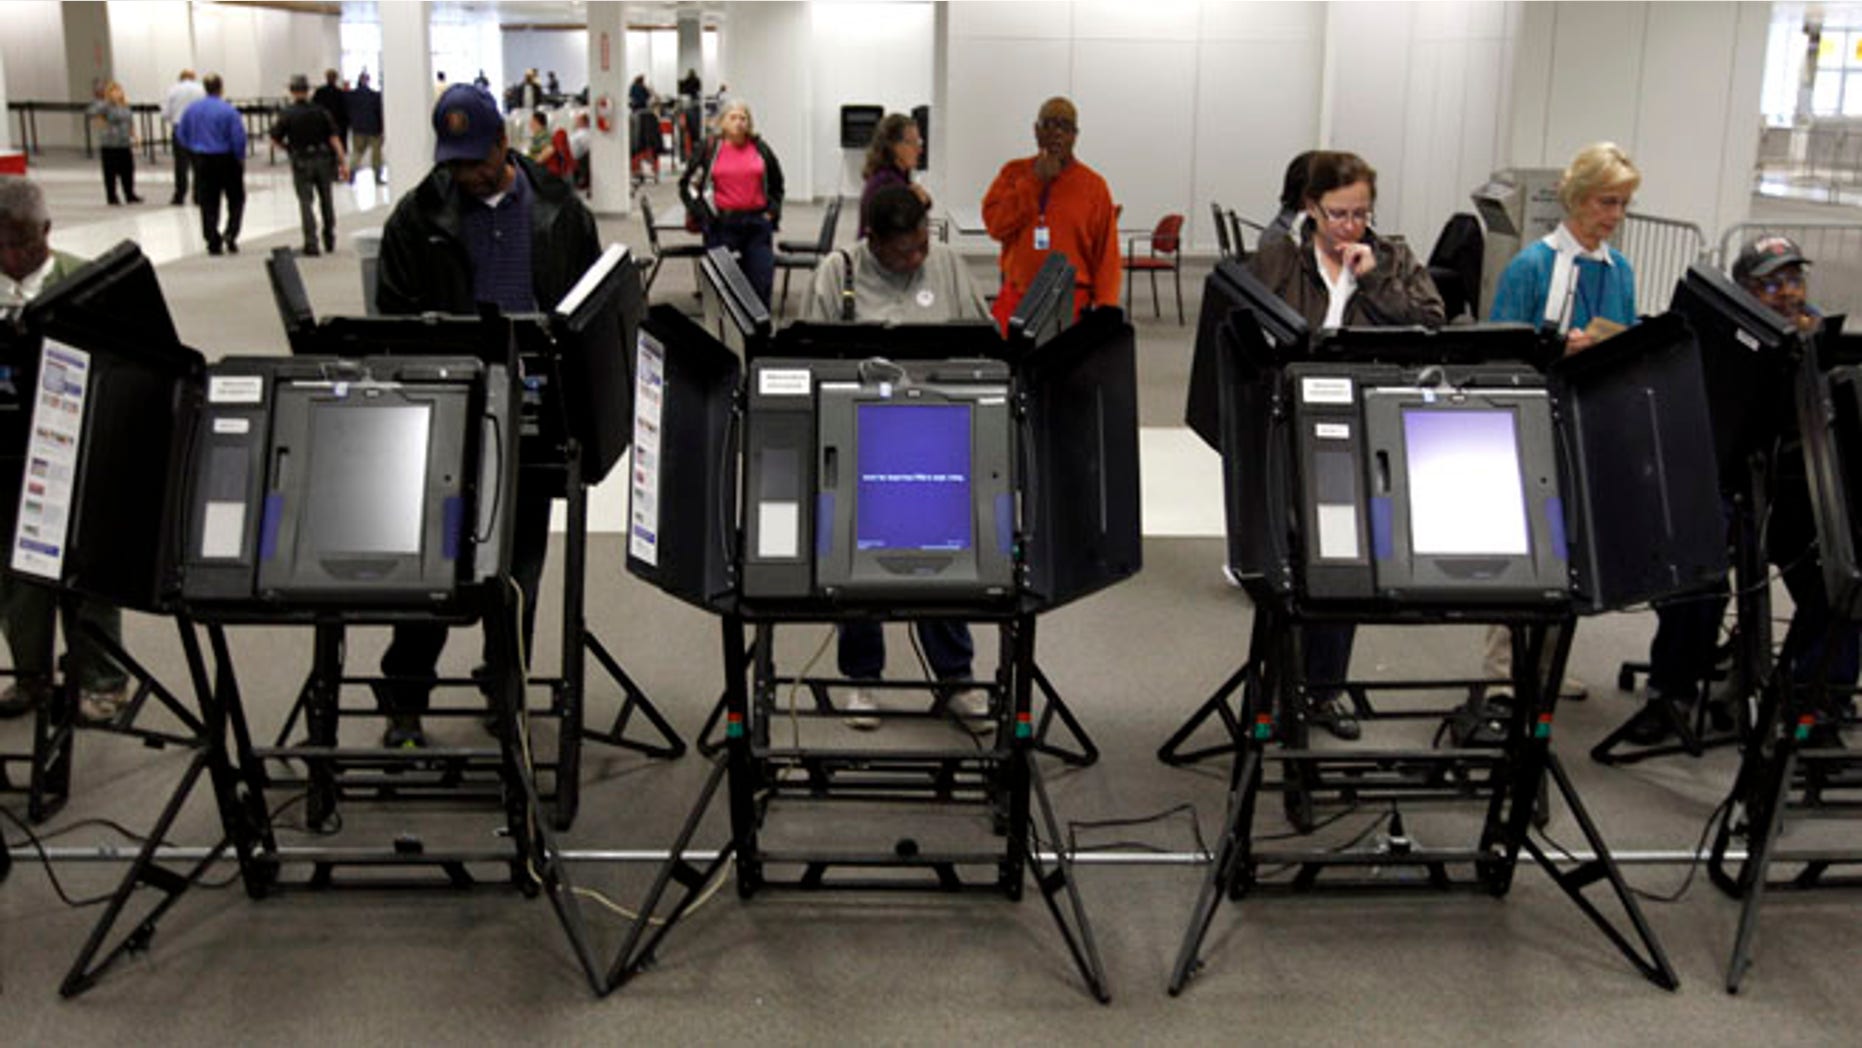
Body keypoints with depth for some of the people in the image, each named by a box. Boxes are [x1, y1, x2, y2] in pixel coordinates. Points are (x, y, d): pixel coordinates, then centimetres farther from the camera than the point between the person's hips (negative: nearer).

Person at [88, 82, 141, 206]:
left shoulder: (125, 106, 12)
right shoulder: (104, 105, -10)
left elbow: (130, 121, 22)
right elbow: (89, 113, -19)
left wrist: (133, 135, 13)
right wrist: (100, 123, -12)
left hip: (125, 143, 6)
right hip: (110, 144, -6)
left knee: (128, 170, 8)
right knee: (111, 172, 0)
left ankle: (130, 195, 18)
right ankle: (112, 198, 6)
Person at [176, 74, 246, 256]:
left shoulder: (192, 109, 2)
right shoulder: (228, 111, -14)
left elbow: (182, 134, 8)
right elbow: (239, 138, -16)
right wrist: (240, 158, -1)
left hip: (201, 160, 4)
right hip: (226, 159, -4)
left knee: (208, 203, 8)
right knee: (236, 199, 10)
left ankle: (213, 242, 7)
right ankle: (230, 234, -6)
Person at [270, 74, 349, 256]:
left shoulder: (286, 114, -6)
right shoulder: (320, 111, -1)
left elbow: (275, 138, -4)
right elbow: (334, 137, -6)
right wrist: (343, 162, -5)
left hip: (301, 161, -2)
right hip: (323, 159, 2)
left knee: (305, 202, 2)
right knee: (326, 200, 15)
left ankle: (311, 243, -5)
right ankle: (329, 240, 24)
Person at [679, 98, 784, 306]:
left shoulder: (761, 149, 10)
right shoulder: (710, 150, 4)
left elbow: (777, 185, 22)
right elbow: (688, 184, 9)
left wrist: (773, 212, 10)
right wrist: (703, 214, 0)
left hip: (758, 223, 2)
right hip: (723, 224, -2)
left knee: (762, 281, -2)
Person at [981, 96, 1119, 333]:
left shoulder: (1093, 184, 4)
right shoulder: (1014, 172, 9)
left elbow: (1106, 254, 1)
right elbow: (996, 225, -5)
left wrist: (1106, 307, -8)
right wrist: (1034, 181, -8)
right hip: (1016, 298, 2)